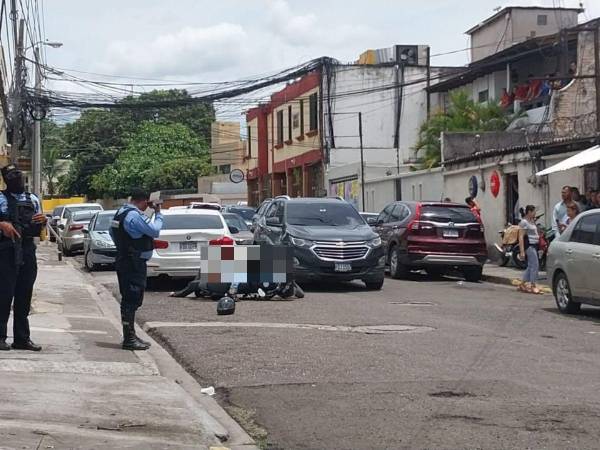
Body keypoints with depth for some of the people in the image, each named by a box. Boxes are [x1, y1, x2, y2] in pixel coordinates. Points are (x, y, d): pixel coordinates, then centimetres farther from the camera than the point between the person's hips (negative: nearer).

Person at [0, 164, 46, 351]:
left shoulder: (33, 199, 15)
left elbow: (39, 228, 21)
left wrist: (43, 220, 1)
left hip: (28, 252, 5)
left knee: (24, 297, 8)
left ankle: (22, 338, 14)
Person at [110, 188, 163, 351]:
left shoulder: (121, 213, 11)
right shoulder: (135, 216, -20)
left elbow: (113, 233, 22)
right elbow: (155, 231, -16)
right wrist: (158, 214, -2)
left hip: (124, 262, 10)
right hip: (133, 264, -10)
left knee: (128, 300, 15)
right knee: (132, 300, -7)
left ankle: (129, 336, 22)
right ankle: (129, 339, -6)